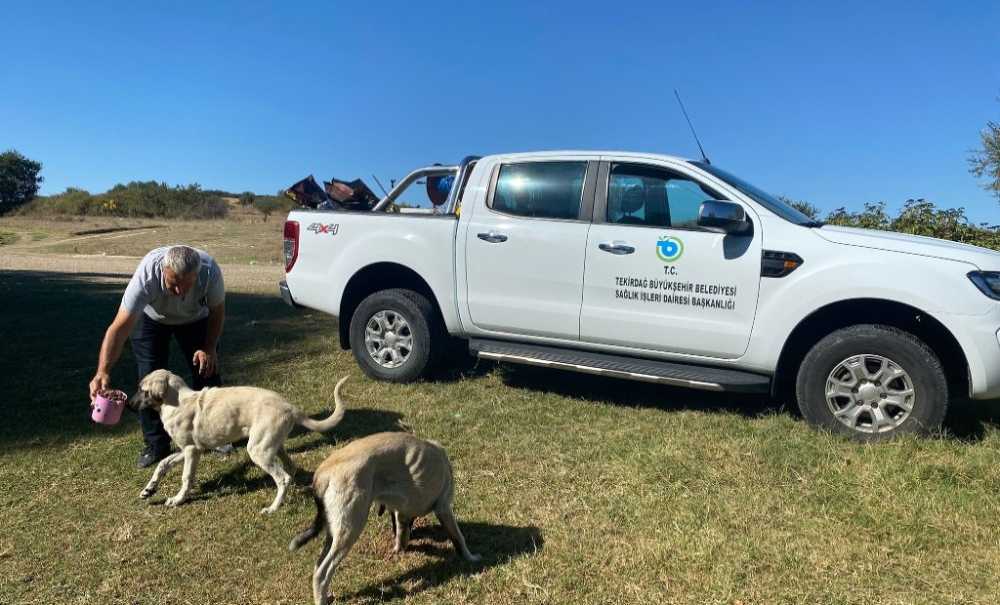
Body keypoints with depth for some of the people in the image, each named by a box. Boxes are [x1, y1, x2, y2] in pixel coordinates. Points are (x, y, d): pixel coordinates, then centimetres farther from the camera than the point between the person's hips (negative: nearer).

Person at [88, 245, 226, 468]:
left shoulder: (210, 270, -38)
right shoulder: (146, 275, -42)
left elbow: (217, 311, -17)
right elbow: (120, 327, -43)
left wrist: (209, 348, -25)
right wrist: (102, 372, -52)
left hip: (196, 317, 1)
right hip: (150, 318, -1)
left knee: (207, 370, -4)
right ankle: (156, 445, 7)